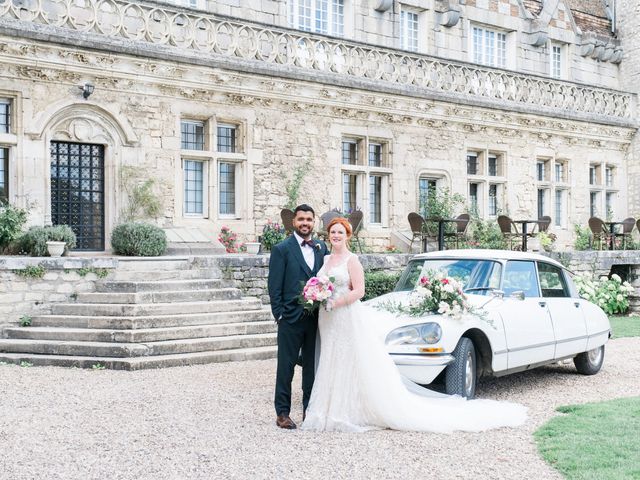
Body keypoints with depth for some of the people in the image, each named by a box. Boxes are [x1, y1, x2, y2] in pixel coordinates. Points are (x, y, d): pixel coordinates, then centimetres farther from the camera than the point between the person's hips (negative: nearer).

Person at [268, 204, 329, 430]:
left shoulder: (322, 248, 9)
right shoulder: (282, 249, -4)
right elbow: (274, 286, -6)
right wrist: (279, 315, -9)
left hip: (316, 317, 4)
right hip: (291, 318, -4)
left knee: (312, 366, 11)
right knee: (286, 367, 3)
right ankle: (282, 413, 11)